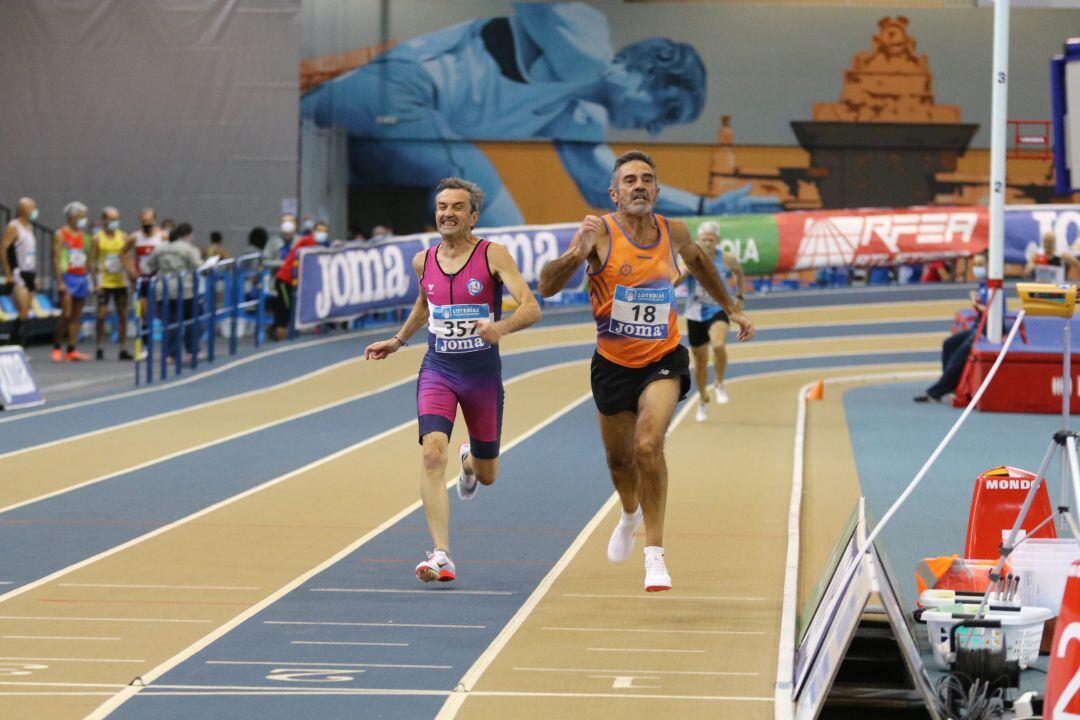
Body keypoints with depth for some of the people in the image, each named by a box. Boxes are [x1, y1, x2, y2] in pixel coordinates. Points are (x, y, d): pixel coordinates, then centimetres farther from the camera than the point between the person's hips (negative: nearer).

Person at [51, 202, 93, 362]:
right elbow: (56, 259, -8)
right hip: (68, 277, -6)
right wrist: (59, 282, -15)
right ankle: (56, 347, -3)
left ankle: (71, 350, 3)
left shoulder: (82, 235, 16)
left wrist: (88, 279, 14)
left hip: (82, 276, 6)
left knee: (77, 315, 3)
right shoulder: (60, 235, -3)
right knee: (66, 314, -14)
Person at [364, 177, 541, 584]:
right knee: (432, 452, -23)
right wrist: (398, 340, 28)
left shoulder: (493, 256, -11)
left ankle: (469, 459, 54)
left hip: (483, 372, -1)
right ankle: (441, 557, -25)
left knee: (486, 475, 12)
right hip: (437, 369, 2)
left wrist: (501, 328, -39)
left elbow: (531, 307, -21)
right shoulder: (423, 261, 3)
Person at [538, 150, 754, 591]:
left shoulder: (673, 232, -5)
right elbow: (546, 287, -24)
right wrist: (577, 254, -42)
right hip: (613, 362, 1)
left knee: (648, 446, -23)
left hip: (662, 360, 0)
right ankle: (630, 515, 53)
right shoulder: (599, 232, -15)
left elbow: (698, 262, 20)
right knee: (619, 458, 18)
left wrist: (731, 309, 24)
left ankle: (654, 554, -17)